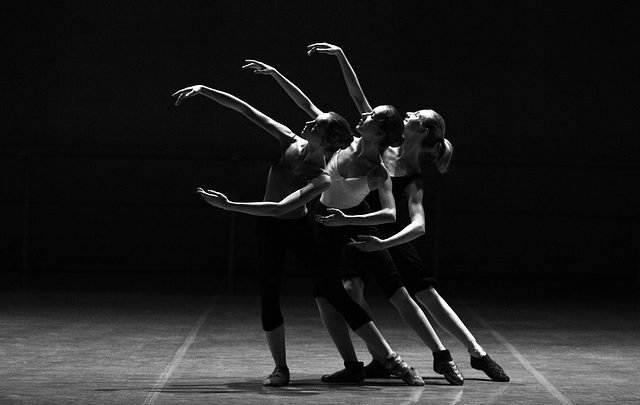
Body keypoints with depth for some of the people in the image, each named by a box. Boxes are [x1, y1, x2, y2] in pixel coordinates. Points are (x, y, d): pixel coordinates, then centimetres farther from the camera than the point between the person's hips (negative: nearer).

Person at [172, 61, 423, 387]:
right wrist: (203, 90, -17)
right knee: (269, 298, -9)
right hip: (270, 230, 4)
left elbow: (280, 207, -36)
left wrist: (229, 205, -39)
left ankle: (391, 360, -7)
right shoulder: (290, 142, -14)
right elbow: (245, 109, -12)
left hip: (299, 229, -4)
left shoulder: (322, 179, -28)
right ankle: (280, 368, 6)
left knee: (335, 293, -10)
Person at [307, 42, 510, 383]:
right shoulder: (383, 149, -9)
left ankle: (477, 354, 6)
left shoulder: (413, 182, -21)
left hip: (392, 241, -4)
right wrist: (340, 56, -12)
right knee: (351, 290, -19)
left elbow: (419, 226, -36)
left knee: (429, 296, -4)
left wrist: (383, 243, -50)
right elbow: (359, 98, -8)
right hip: (358, 236, 4)